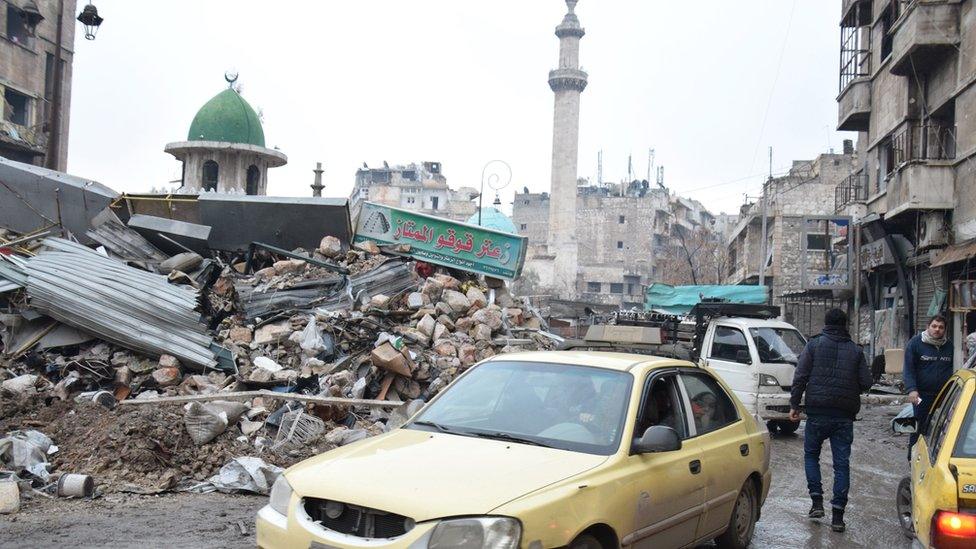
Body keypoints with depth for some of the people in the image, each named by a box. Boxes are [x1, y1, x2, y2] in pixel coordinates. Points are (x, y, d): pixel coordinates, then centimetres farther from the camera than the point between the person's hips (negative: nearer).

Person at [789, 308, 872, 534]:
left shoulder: (814, 344, 0)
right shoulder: (855, 350, 6)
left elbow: (800, 377, -5)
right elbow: (866, 382, 3)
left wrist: (794, 405, 0)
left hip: (818, 412, -2)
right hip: (845, 415, 2)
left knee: (811, 454, 17)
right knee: (842, 463, 5)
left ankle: (817, 502, 9)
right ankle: (838, 515, 4)